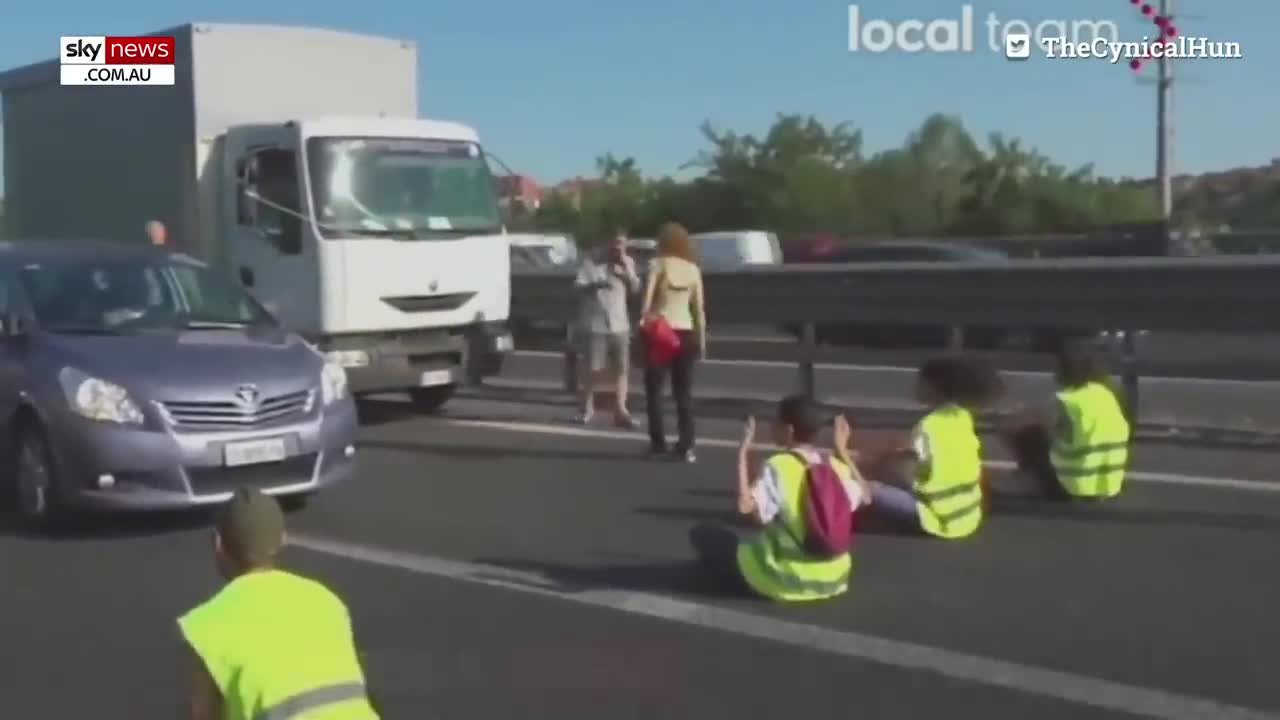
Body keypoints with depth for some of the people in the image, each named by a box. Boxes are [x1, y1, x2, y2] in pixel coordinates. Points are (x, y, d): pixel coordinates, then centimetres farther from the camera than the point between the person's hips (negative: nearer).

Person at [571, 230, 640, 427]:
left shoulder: (628, 263, 9)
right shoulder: (591, 261, -5)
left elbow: (635, 289, 5)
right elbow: (578, 286, -10)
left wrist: (627, 270, -9)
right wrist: (596, 285, -28)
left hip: (619, 324, 4)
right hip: (595, 324, -4)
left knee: (621, 367, -3)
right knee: (594, 369, -3)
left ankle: (620, 411, -3)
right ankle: (586, 406, 18)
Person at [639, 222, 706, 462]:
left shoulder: (658, 265, -2)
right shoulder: (693, 269, 6)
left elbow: (647, 301, -12)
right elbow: (699, 308, 5)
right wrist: (702, 339, 10)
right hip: (686, 333, 3)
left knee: (654, 389, 9)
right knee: (684, 392, 5)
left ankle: (658, 443, 8)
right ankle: (686, 447, -1)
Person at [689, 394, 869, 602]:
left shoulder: (778, 467, -18)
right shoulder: (835, 466, 0)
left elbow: (746, 505, -33)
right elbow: (865, 496, 18)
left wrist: (743, 452, -23)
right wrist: (842, 451, 21)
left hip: (785, 580, -7)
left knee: (703, 534, 4)